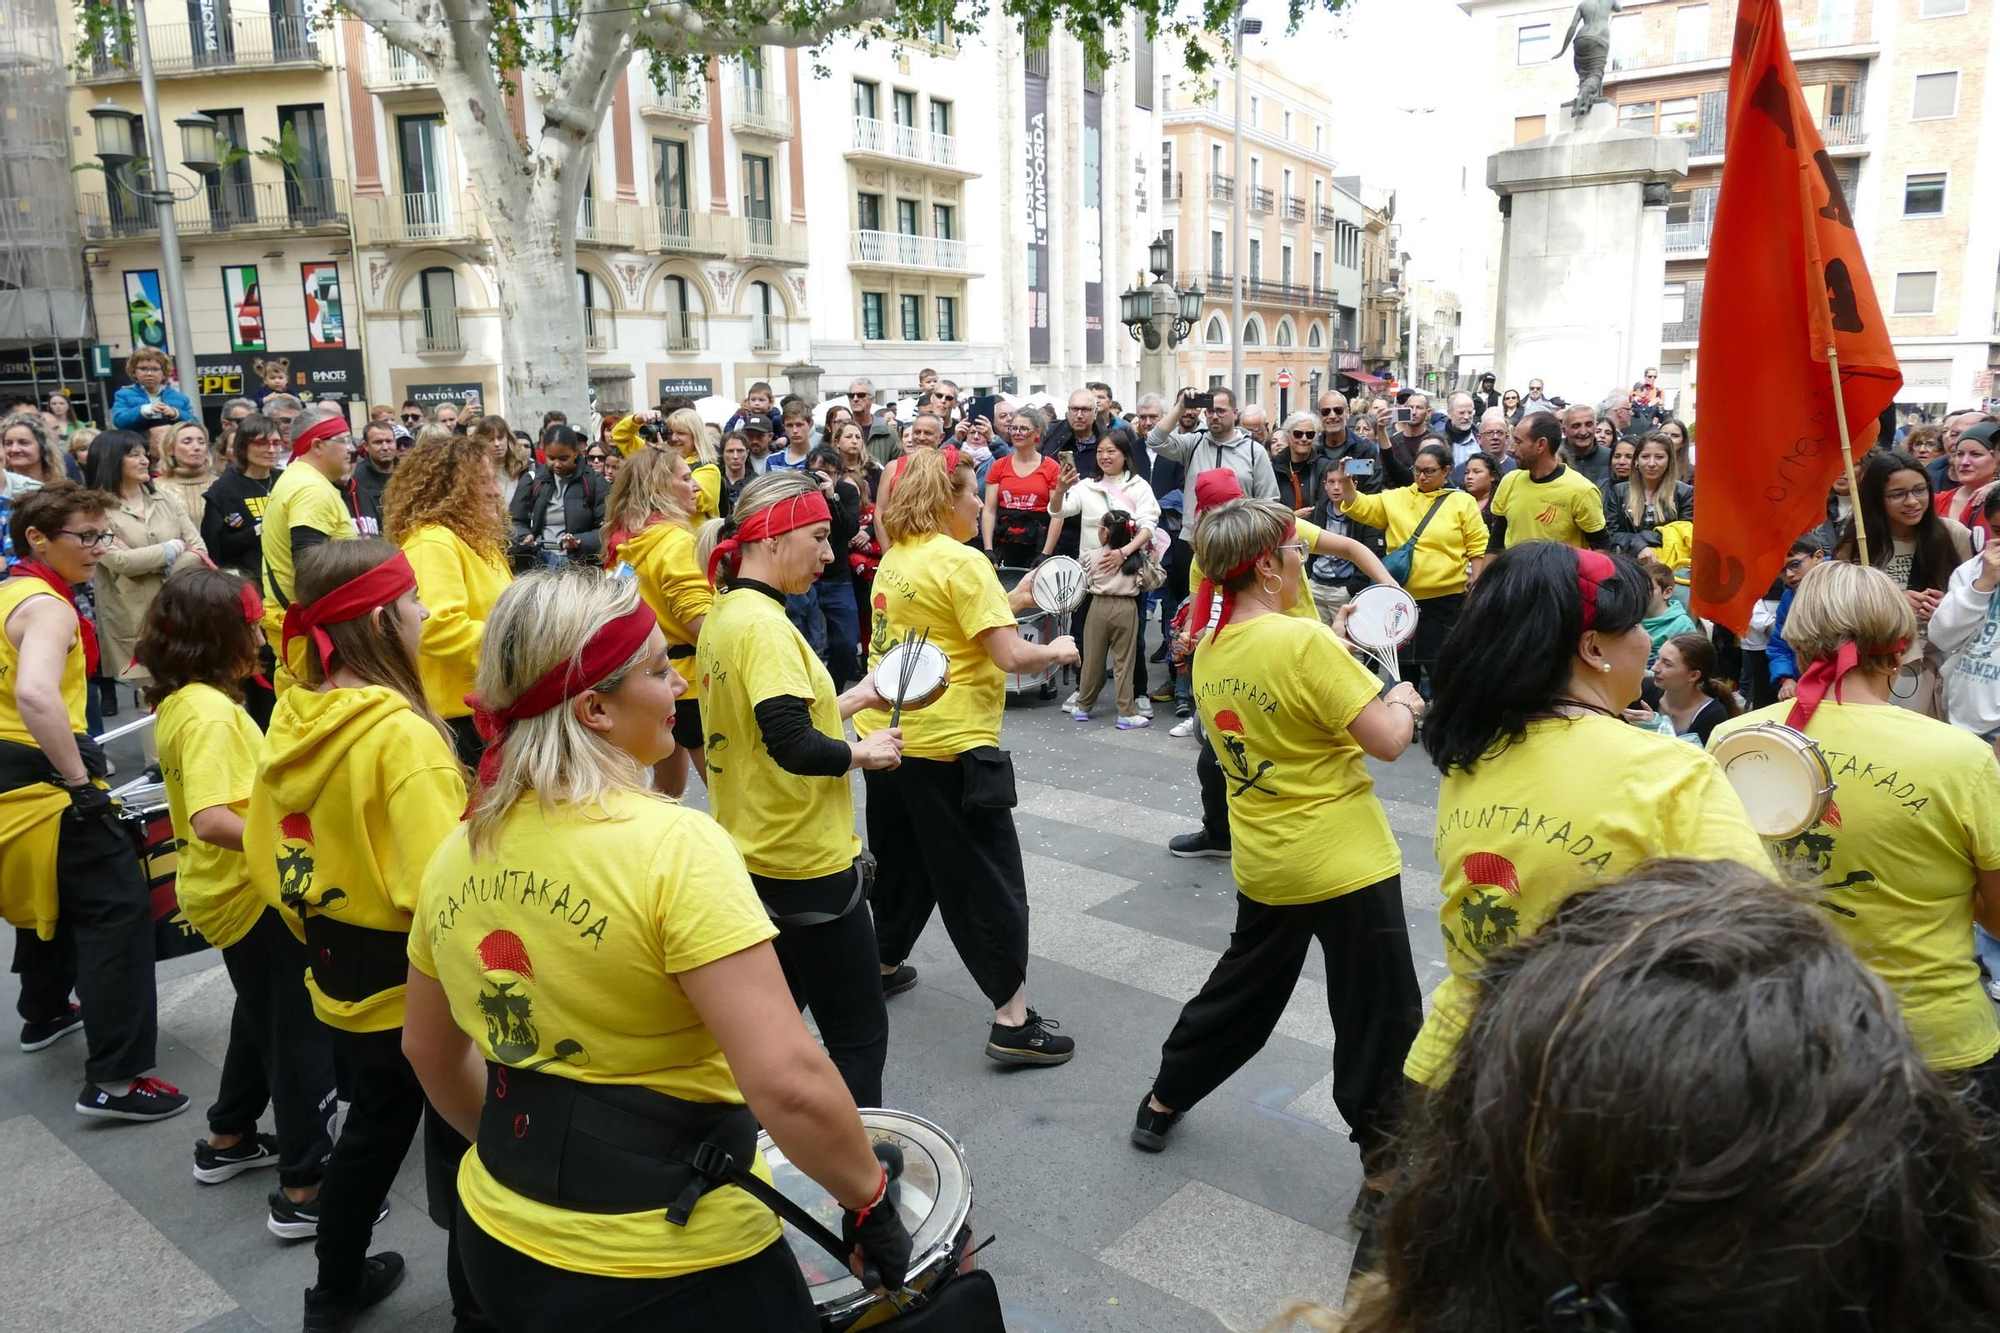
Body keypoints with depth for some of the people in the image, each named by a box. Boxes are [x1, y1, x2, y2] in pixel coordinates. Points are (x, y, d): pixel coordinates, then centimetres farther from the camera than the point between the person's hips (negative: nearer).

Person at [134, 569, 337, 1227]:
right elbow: (211, 820, -36)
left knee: (261, 1015, 27)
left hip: (226, 889, 10)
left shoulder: (176, 703, 5)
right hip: (252, 895, -10)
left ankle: (227, 1139, 42)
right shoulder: (211, 712, -25)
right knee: (301, 1035, 1)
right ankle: (304, 1188, 9)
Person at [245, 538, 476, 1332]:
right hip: (417, 985, -8)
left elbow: (265, 857, 10)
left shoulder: (292, 721, 0)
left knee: (373, 1127, 26)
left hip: (340, 981, 8)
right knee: (467, 1148, 10)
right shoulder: (401, 733, -25)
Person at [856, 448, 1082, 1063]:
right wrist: (1057, 652, -3)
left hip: (884, 733, 9)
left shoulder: (895, 557, 9)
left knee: (899, 860, 25)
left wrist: (1007, 601, 13)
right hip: (945, 746, -8)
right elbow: (1011, 657, -22)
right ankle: (1013, 1021, 4)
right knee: (989, 878, 0)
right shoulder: (962, 562, -16)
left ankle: (883, 966, 41)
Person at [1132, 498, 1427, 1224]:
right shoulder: (1305, 640, -22)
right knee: (1379, 1014, 8)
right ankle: (1386, 1164, 20)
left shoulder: (1209, 652, 1)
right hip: (1344, 862, -7)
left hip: (1263, 860, 7)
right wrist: (1402, 703, 1)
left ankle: (1163, 1100, 38)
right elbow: (1387, 742, -19)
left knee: (1244, 986, 26)